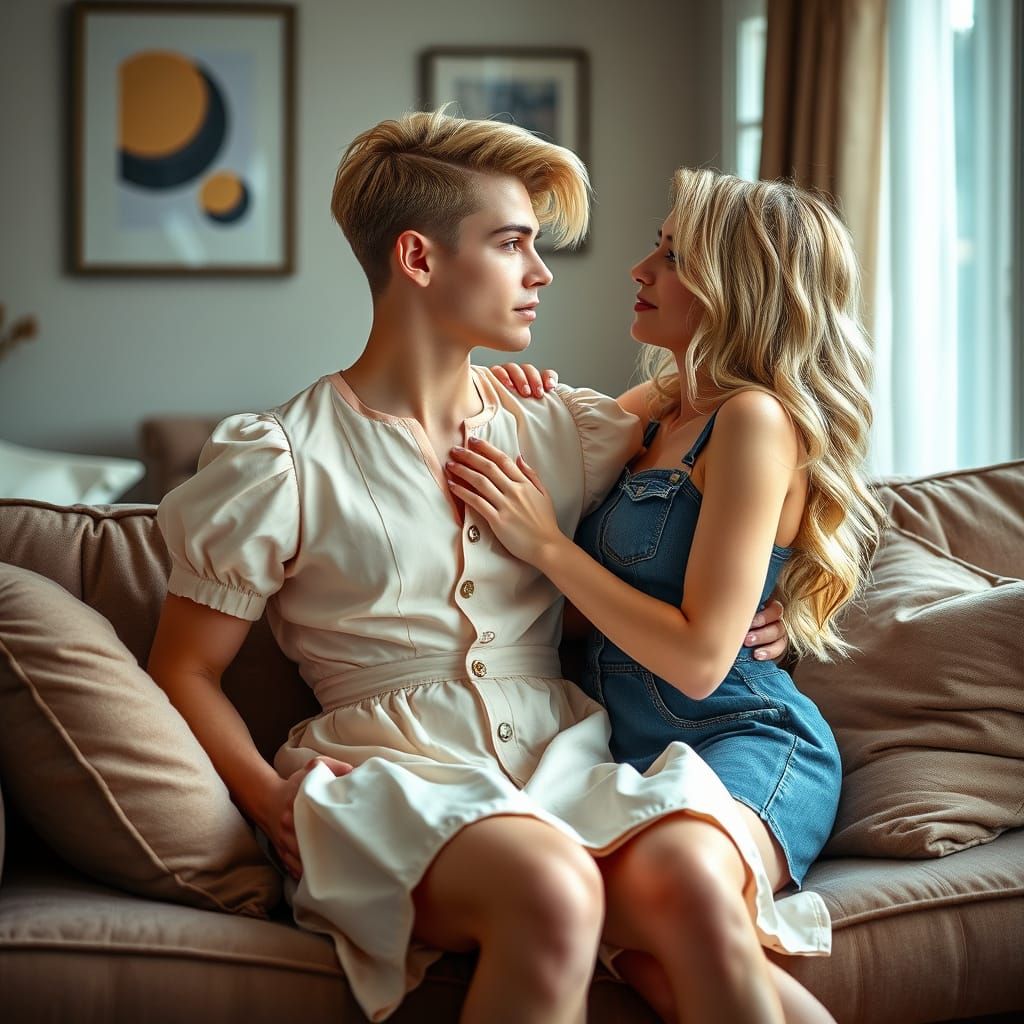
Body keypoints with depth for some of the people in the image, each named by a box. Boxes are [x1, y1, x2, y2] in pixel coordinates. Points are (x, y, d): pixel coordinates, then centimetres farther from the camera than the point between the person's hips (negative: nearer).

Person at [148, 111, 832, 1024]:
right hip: (395, 771, -3)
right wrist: (269, 797, -12)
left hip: (568, 762, 3)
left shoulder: (566, 430, 16)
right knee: (552, 890, -38)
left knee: (687, 881, -34)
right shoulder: (275, 463, 4)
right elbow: (184, 669, 7)